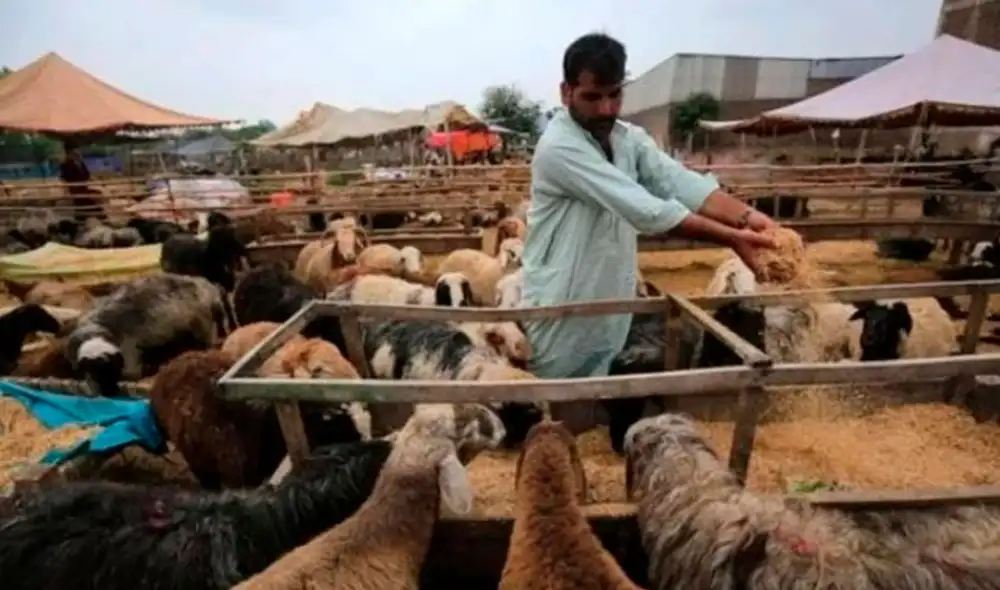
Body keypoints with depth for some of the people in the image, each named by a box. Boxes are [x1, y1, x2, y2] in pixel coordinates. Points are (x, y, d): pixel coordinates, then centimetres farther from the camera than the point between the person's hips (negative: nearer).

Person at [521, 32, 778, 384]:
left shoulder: (630, 138, 5)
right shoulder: (559, 147, -20)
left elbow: (680, 182, -11)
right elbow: (645, 209, -26)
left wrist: (746, 216, -28)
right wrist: (732, 238, -25)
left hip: (610, 308, 7)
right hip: (562, 312, -7)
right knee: (553, 400, 10)